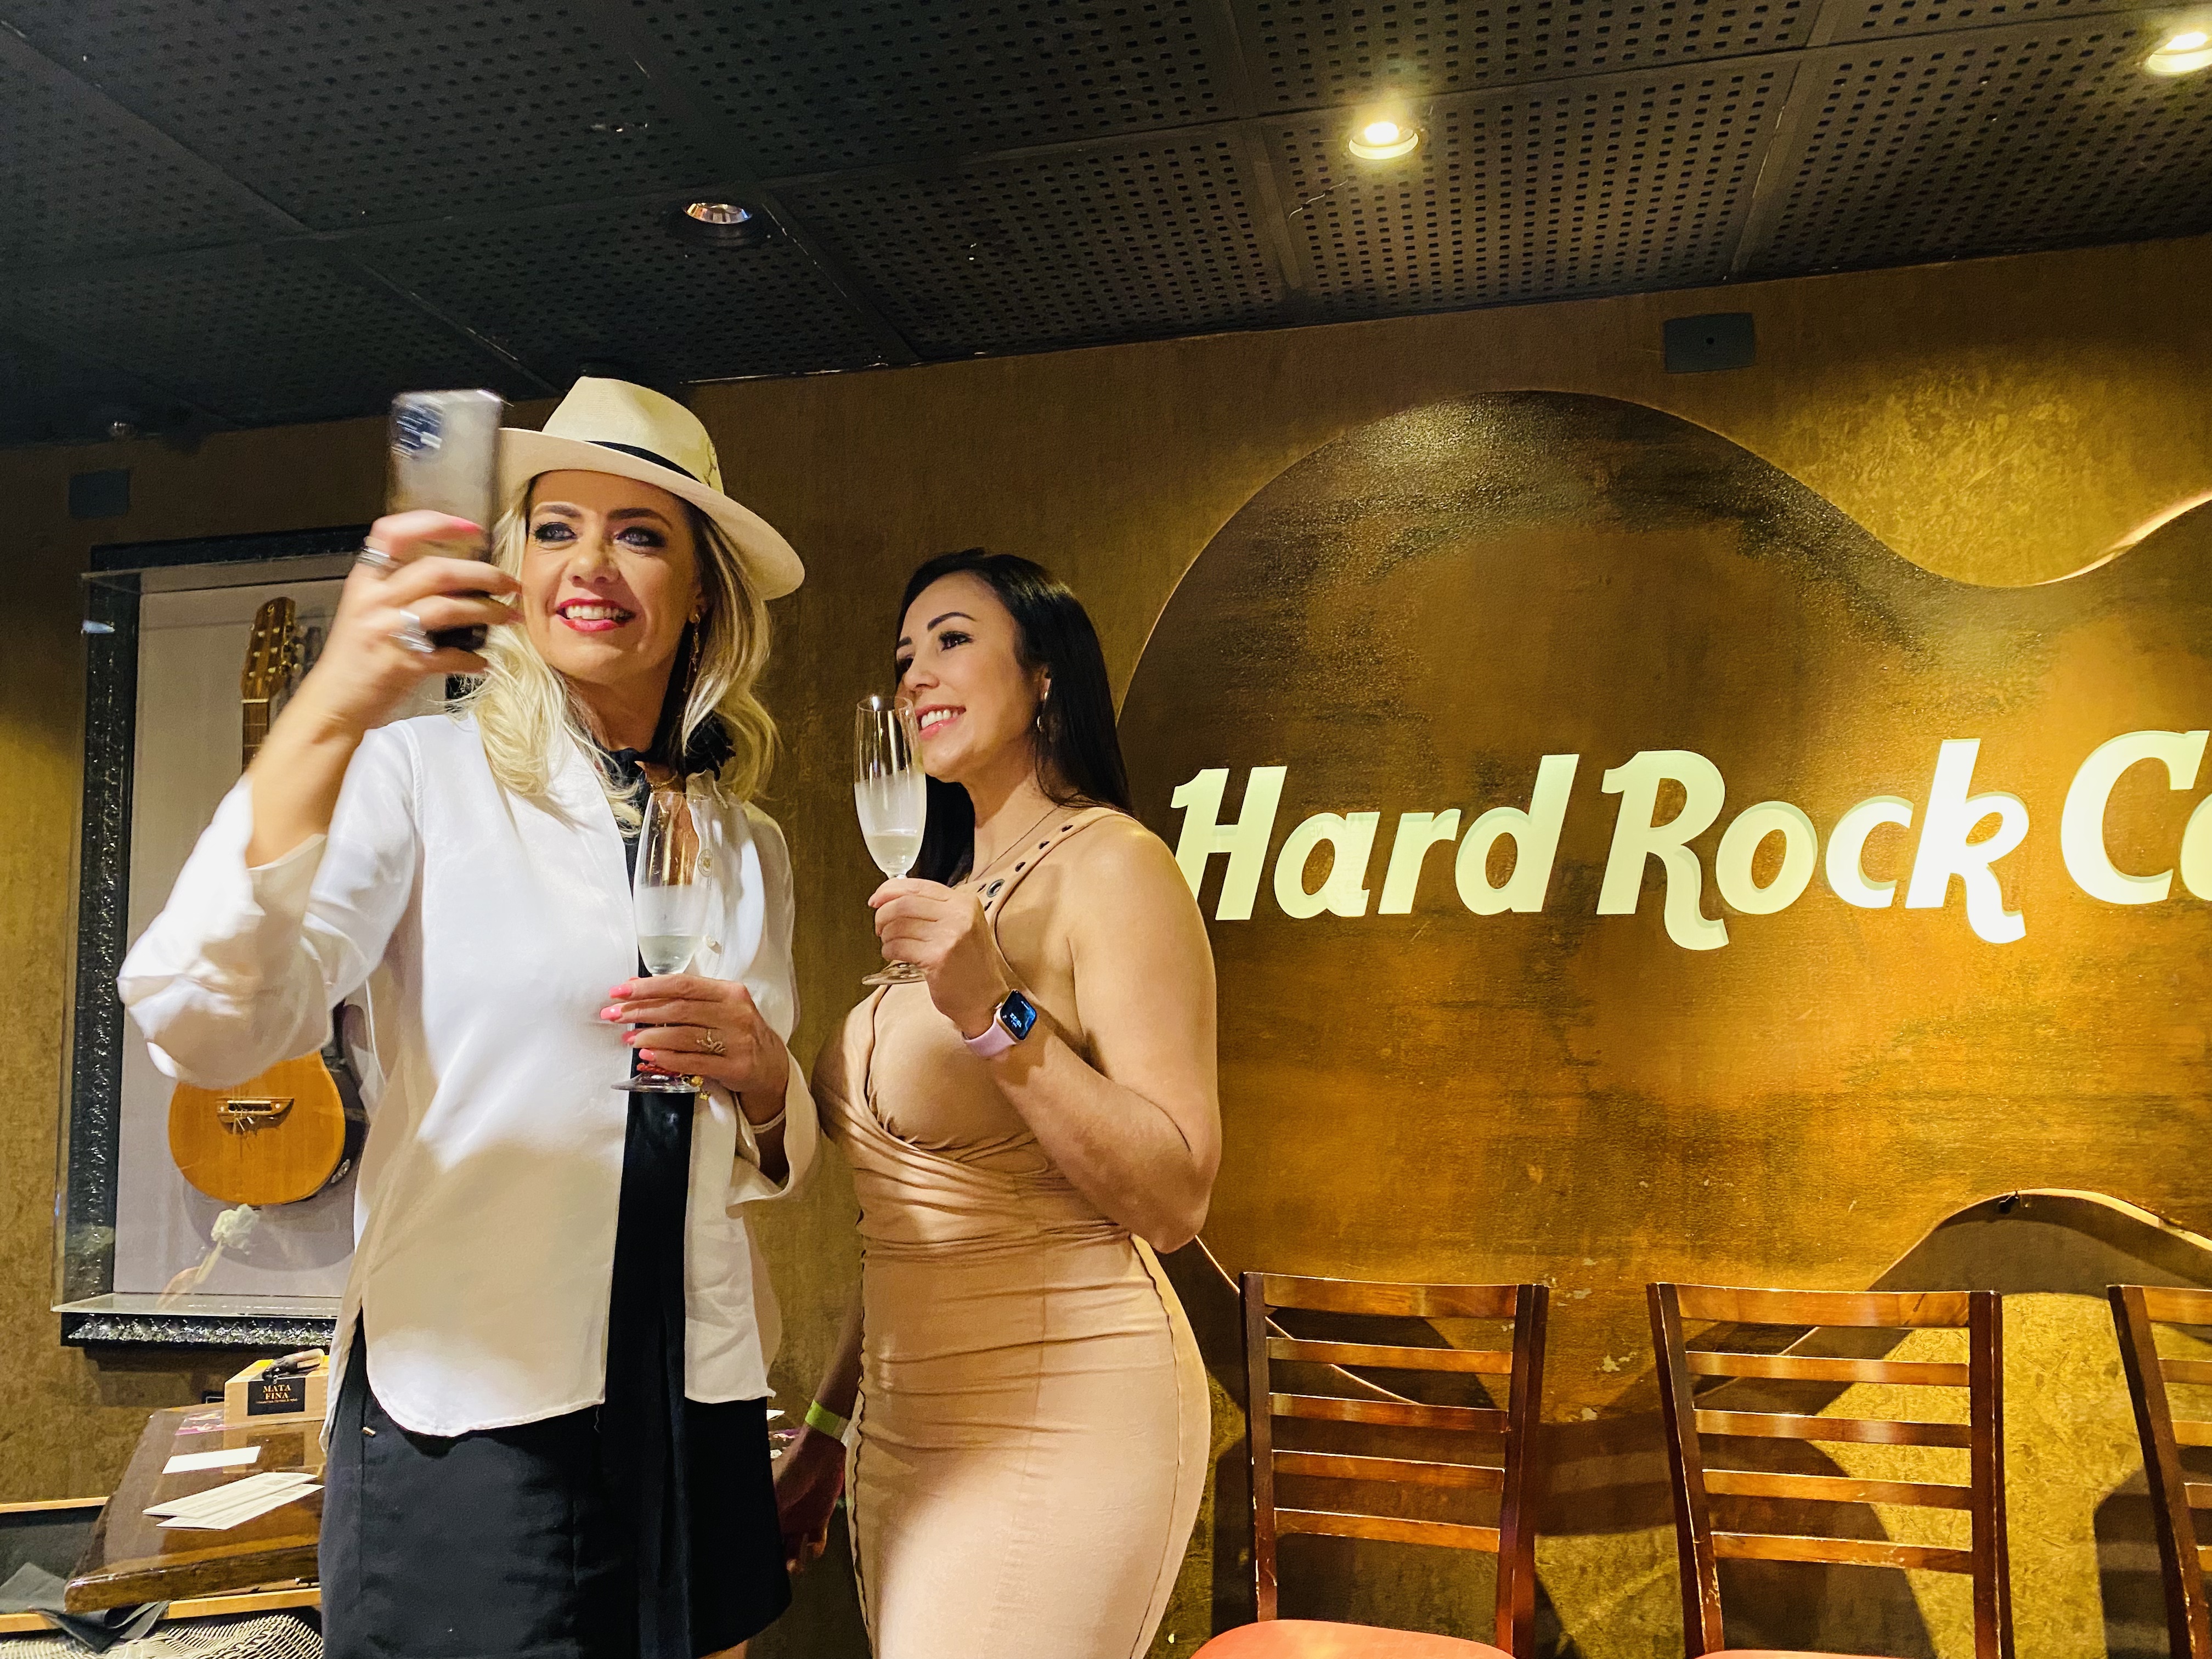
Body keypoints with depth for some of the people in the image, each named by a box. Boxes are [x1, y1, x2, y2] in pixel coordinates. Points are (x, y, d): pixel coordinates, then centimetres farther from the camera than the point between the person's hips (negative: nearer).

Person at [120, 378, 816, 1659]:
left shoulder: (748, 846, 7)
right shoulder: (421, 773, -7)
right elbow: (203, 1026, -22)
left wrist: (758, 1075, -10)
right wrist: (332, 710, -34)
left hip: (699, 1416, 5)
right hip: (469, 1414, -4)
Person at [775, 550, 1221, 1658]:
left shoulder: (1109, 865, -12)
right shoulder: (943, 895, 12)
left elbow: (1174, 1204, -18)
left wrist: (997, 1014, -26)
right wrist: (827, 1428, 17)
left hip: (1055, 1428, -7)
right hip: (904, 1432, 7)